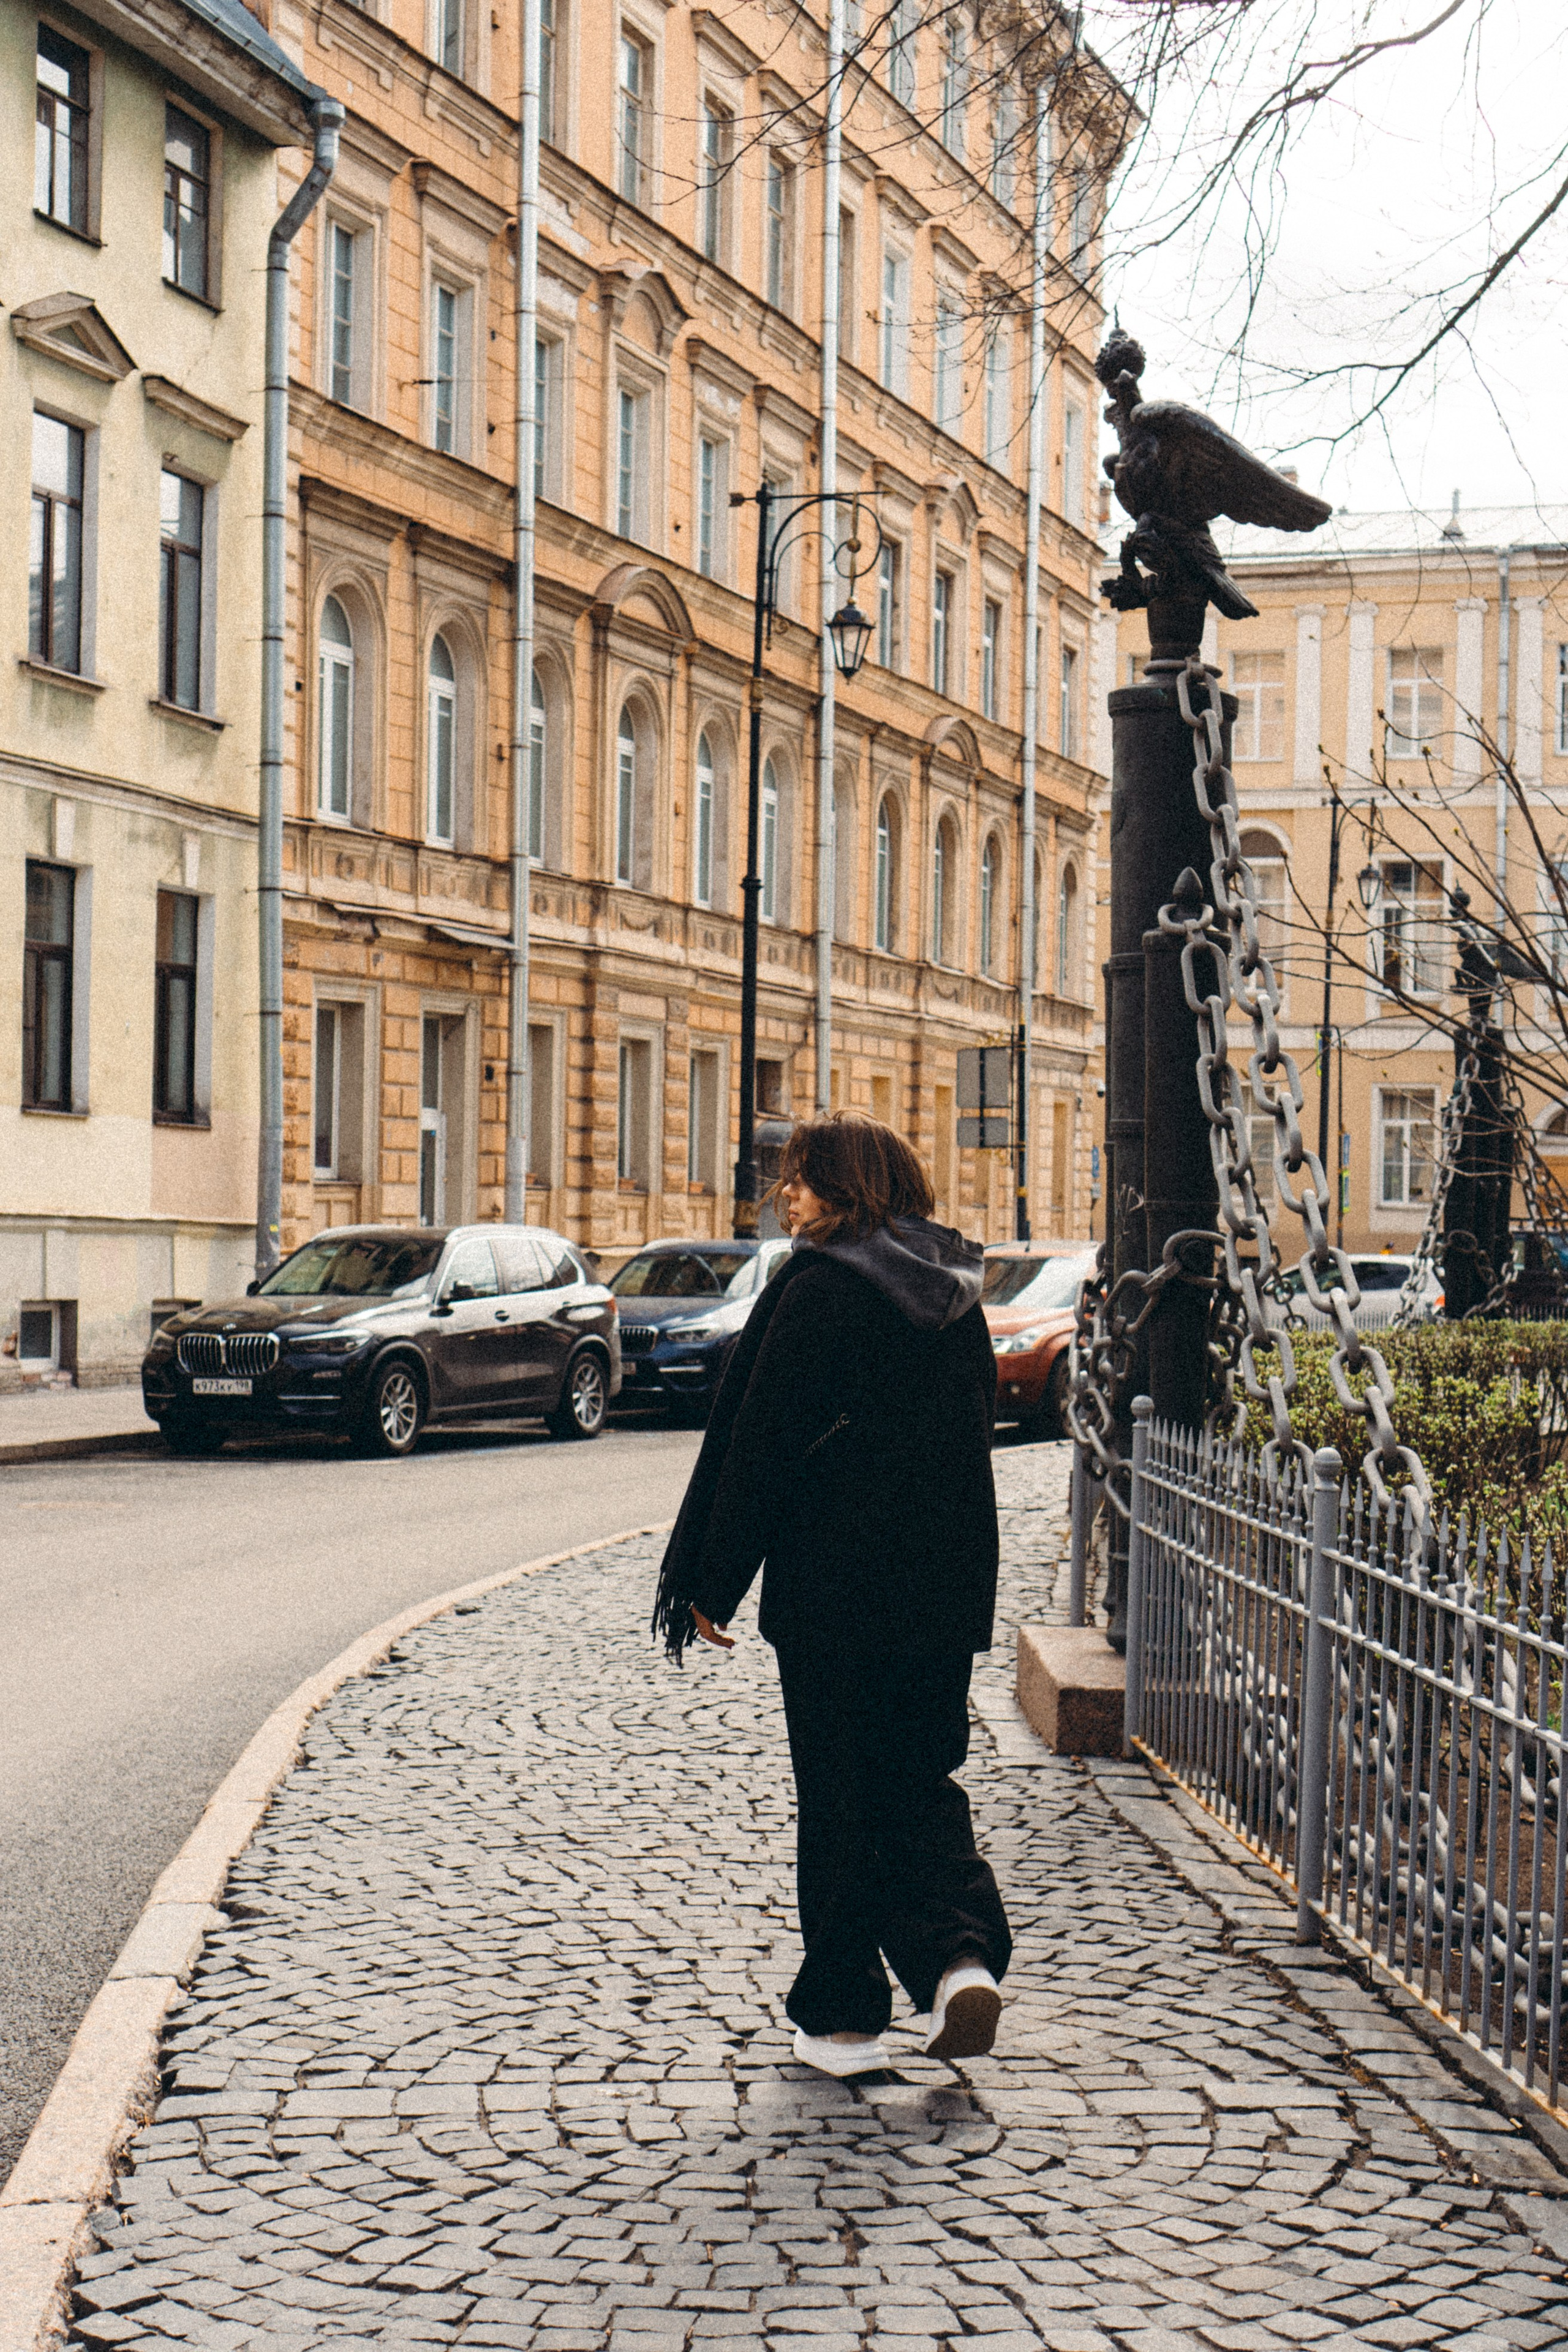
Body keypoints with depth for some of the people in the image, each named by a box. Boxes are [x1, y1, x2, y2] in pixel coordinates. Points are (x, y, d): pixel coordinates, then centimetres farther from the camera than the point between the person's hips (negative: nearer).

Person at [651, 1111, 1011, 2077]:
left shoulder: (816, 1289, -12)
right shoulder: (956, 1294, 8)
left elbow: (757, 1443, -13)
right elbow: (974, 1433, 13)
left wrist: (713, 1583, -6)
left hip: (833, 1590, -5)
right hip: (947, 1589, 6)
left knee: (838, 1796, 5)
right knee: (921, 1782, 17)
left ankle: (844, 2018, 11)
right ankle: (962, 1956, -2)